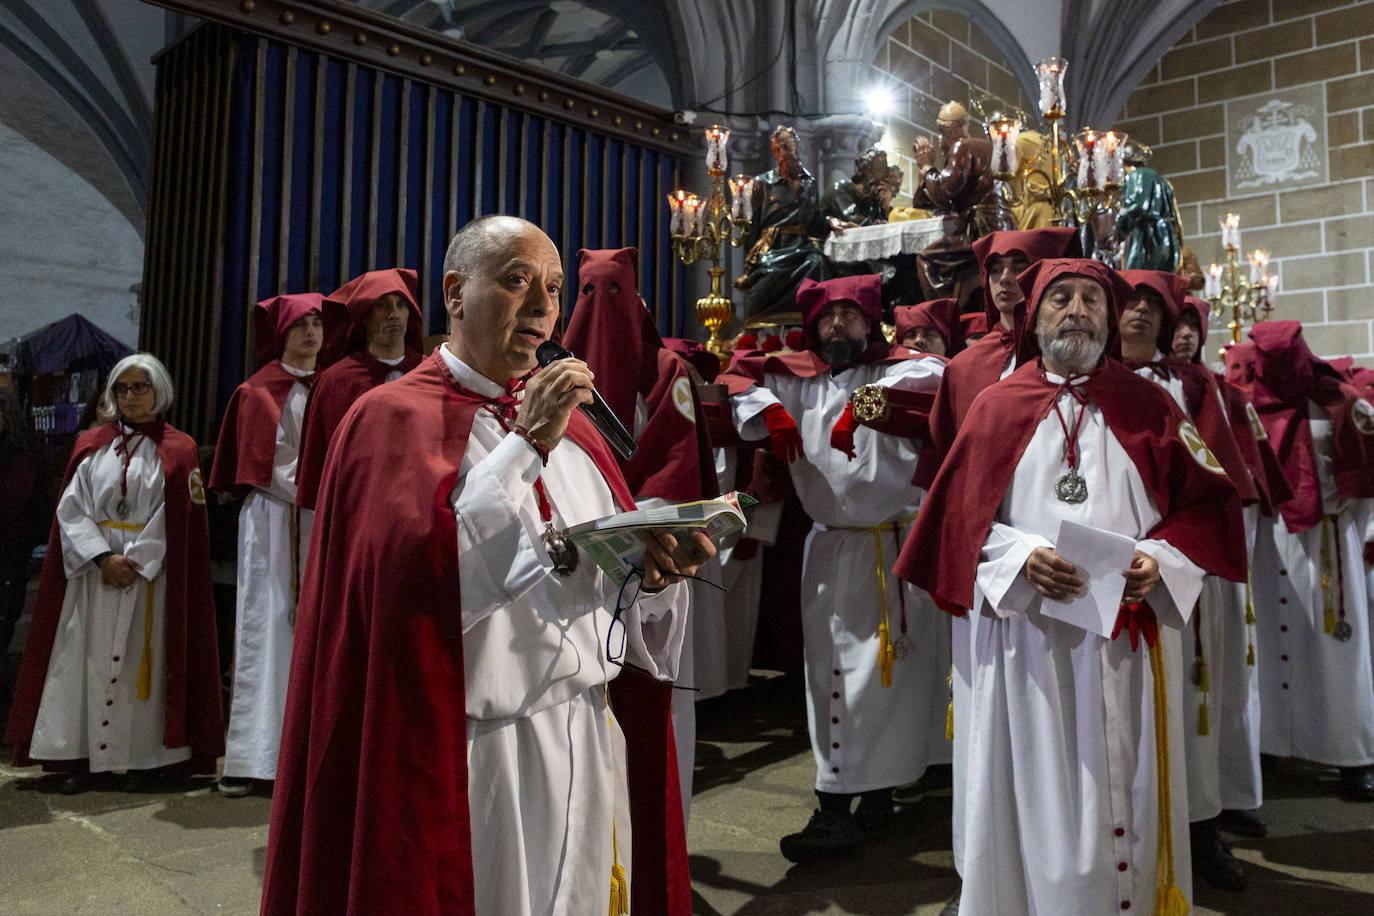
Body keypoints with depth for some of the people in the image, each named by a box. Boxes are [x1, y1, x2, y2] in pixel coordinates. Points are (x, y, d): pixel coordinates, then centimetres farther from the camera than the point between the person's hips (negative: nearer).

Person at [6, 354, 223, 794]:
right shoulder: (91, 446, 11)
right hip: (91, 569, 2)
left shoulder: (177, 450, 3)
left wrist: (134, 562, -13)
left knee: (139, 659, 0)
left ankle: (137, 760, 5)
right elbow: (71, 509, 2)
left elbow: (175, 519, -4)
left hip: (150, 571, -2)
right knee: (86, 658, 0)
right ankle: (81, 758, 6)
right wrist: (104, 557, -11)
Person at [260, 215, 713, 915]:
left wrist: (655, 574, -13)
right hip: (482, 759, -6)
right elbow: (419, 572, -24)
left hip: (593, 744, 6)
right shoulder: (392, 418, -7)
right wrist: (524, 447, -21)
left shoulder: (568, 423, 11)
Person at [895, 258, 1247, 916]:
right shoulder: (996, 407, 8)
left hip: (1127, 639, 1)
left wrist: (1159, 558, -12)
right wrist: (1022, 558, -14)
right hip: (1024, 643, -1)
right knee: (1033, 796, 4)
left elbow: (1206, 503, 7)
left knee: (1120, 795, 6)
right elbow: (958, 519, 3)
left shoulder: (1148, 406, 10)